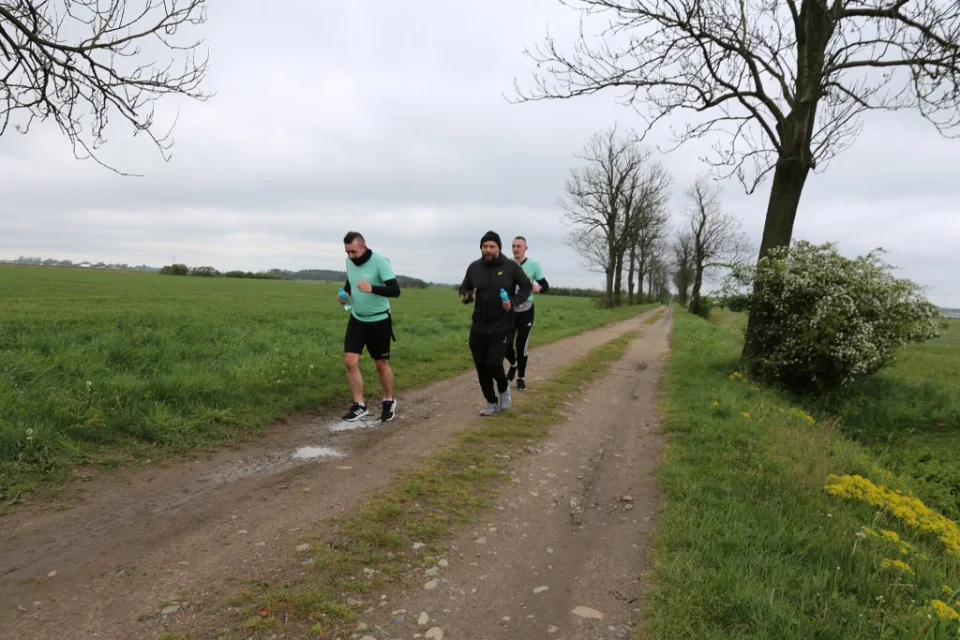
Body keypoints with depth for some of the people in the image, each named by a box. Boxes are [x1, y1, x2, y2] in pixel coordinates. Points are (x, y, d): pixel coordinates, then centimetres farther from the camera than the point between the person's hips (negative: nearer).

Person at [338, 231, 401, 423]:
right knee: (350, 362, -5)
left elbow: (395, 291, -26)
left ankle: (389, 402, 29)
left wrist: (372, 288, -42)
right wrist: (345, 292, -2)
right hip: (357, 320, 5)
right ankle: (359, 405, 9)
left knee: (381, 364, 7)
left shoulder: (380, 261, -20)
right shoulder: (349, 262, 0)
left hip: (379, 321, -5)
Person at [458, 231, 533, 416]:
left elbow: (527, 287, 5)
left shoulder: (511, 267, -5)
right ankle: (492, 402, 27)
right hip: (478, 328, 4)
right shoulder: (474, 267, 3)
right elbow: (463, 290, 14)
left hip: (502, 327, -4)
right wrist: (469, 296, -9)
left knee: (493, 363, -15)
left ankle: (504, 389, 18)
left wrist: (513, 301, -11)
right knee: (481, 368, 7)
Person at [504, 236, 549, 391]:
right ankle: (513, 364, 32)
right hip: (509, 310, 2)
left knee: (522, 345, 2)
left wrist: (538, 288, -25)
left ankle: (521, 378, 19)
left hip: (526, 311, -1)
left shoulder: (533, 265, -6)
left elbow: (546, 286, -1)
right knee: (506, 344, -1)